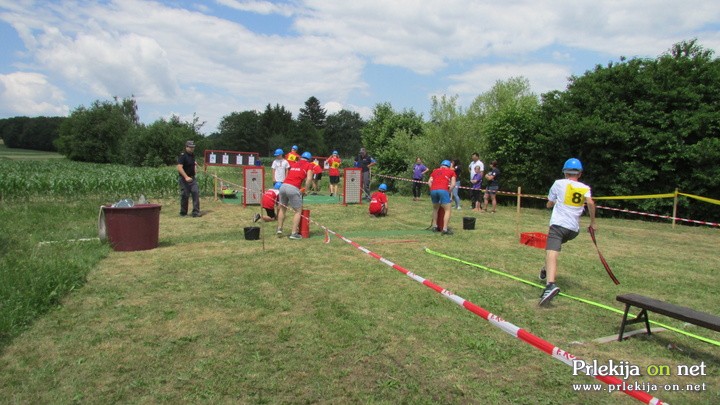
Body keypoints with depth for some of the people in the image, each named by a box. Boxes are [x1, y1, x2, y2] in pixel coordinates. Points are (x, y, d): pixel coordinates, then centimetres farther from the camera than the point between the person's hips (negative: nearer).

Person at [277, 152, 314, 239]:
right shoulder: (309, 165, 9)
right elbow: (309, 178, -6)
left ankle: (279, 228, 30)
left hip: (283, 186, 5)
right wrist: (305, 190, 1)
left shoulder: (294, 164, 25)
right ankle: (294, 233, 4)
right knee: (298, 211, 8)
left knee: (282, 208, 25)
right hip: (293, 189, -5)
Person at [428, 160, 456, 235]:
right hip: (443, 190, -4)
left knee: (435, 209, 23)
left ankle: (434, 226, 22)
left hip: (433, 190, 4)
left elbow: (429, 182, 18)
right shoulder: (451, 171, 22)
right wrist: (449, 191, 18)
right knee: (447, 210, 2)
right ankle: (445, 229, -8)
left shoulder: (435, 171, 29)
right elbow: (453, 184, 10)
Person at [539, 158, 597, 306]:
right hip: (574, 229, 5)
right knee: (556, 244, 34)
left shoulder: (559, 183, 5)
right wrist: (593, 222, -1)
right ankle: (547, 271, 39)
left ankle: (550, 285, -44)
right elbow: (590, 203, -10)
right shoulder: (585, 188, 10)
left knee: (552, 253, -21)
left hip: (558, 224, -5)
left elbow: (549, 204, 14)